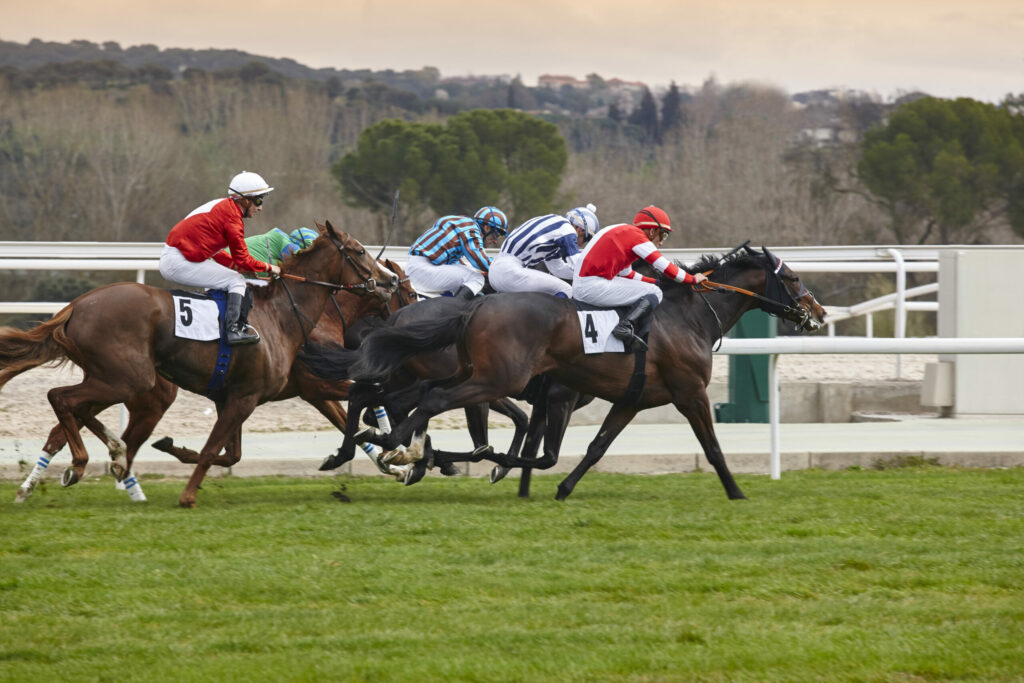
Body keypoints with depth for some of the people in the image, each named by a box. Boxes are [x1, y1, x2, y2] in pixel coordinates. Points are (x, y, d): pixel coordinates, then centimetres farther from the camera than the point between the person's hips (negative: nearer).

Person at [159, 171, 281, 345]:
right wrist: (268, 268, 6)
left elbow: (217, 255, 25)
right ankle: (233, 329, -15)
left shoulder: (222, 206, 19)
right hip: (180, 263, -10)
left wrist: (240, 266, 19)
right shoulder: (232, 215, -11)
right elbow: (242, 259, -8)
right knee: (236, 281, -5)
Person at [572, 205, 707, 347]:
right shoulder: (637, 236, -6)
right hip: (593, 286, -10)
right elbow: (666, 268, -6)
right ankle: (626, 326, -26)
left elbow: (627, 274, 29)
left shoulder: (623, 231, 23)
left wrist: (658, 282, 25)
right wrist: (693, 279, 7)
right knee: (654, 293, -7)